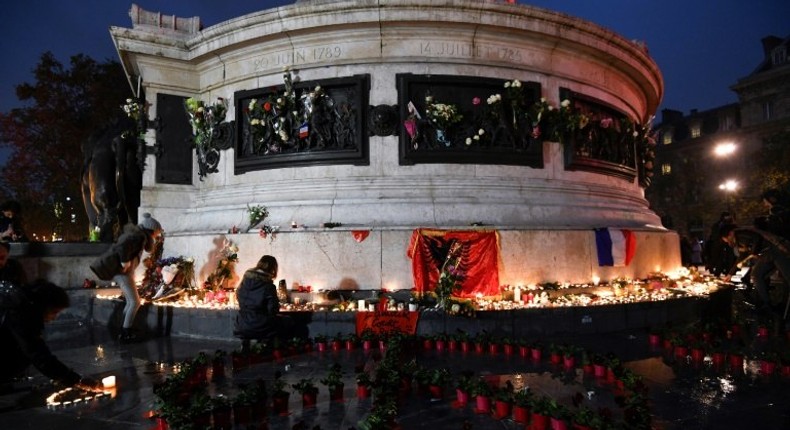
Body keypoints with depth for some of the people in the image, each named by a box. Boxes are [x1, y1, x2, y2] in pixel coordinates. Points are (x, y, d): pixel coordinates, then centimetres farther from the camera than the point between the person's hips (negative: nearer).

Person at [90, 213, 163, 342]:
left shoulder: (139, 234, 12)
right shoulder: (139, 236, -19)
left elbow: (149, 248, 27)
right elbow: (123, 246, -34)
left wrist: (154, 238, 13)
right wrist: (125, 262, -26)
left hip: (123, 271, 11)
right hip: (121, 271, -11)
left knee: (131, 302, 18)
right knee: (135, 302, -5)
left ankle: (124, 330, 25)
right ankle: (125, 334, 0)